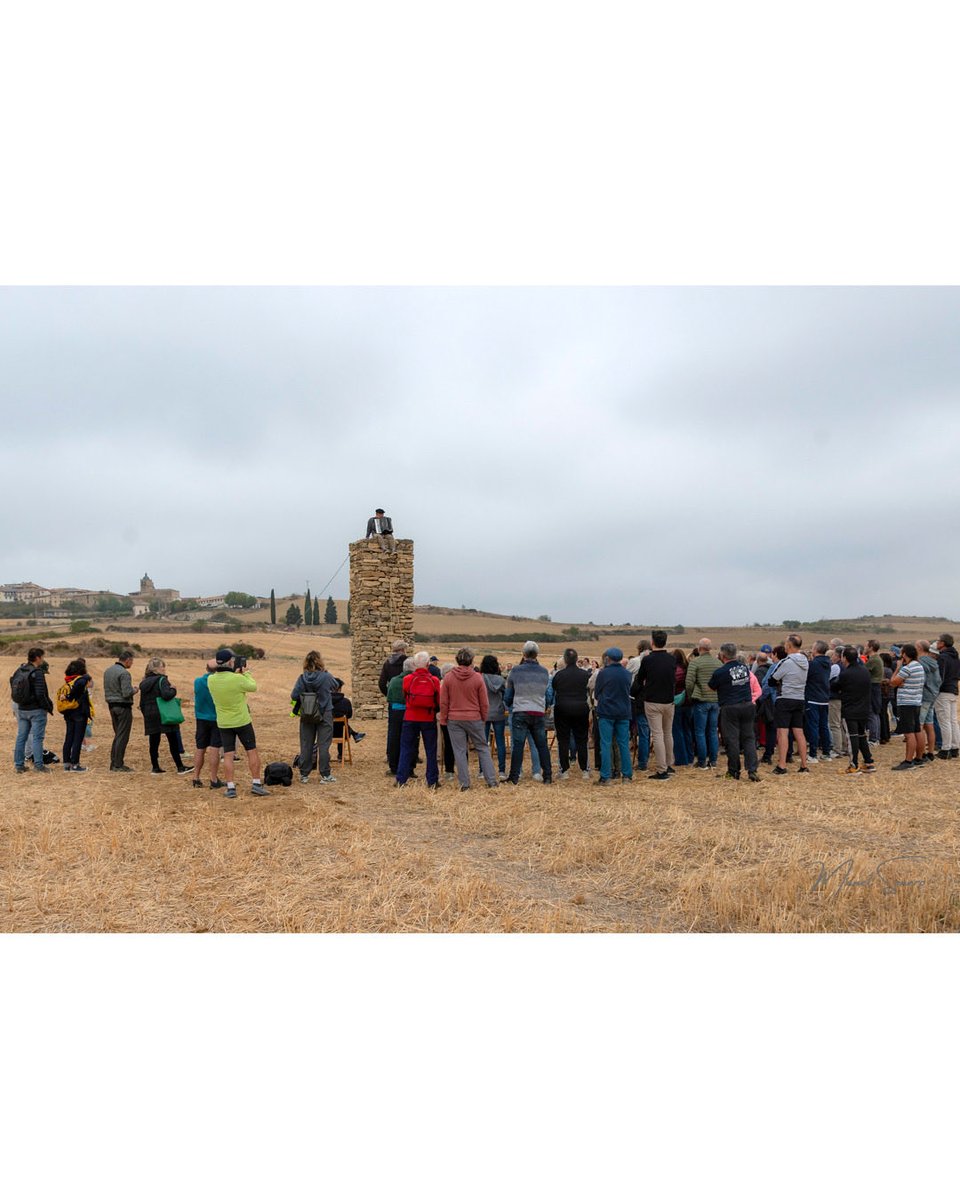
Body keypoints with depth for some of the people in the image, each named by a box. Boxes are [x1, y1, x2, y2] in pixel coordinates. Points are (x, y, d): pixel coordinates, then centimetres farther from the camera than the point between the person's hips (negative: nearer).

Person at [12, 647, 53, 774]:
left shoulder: (18, 671, 6)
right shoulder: (37, 673, -17)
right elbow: (40, 694, -21)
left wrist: (20, 703, 18)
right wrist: (48, 707, -9)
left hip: (22, 710, 7)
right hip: (36, 710, -7)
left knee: (21, 737, 12)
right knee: (37, 738, -1)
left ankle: (19, 765, 16)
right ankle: (38, 765, 1)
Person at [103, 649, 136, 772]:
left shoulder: (107, 671, 11)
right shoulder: (124, 673, -17)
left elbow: (107, 689, 16)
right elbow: (126, 693, -21)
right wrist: (134, 690, -3)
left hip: (112, 706, 9)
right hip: (123, 707, -9)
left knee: (117, 735, 16)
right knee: (122, 736, -3)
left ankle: (113, 763, 18)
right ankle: (118, 765, -1)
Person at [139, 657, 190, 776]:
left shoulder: (144, 683, 12)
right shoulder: (161, 680, -11)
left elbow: (142, 703, 15)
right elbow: (166, 695, -27)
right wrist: (173, 689, -8)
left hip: (150, 717, 7)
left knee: (153, 742, 8)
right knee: (173, 741, -1)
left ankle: (155, 767, 11)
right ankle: (180, 767, 2)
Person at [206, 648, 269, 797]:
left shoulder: (211, 680, -8)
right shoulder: (238, 679, -22)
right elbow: (253, 687, -5)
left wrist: (234, 673, 8)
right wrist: (245, 672, 6)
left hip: (223, 723, 4)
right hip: (242, 722, -4)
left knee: (228, 755, 7)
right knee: (252, 752, 9)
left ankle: (230, 788, 6)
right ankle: (256, 784, 11)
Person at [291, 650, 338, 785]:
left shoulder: (302, 678, -9)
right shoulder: (326, 676, -13)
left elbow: (293, 696, -11)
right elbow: (335, 687, 7)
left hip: (306, 717, 2)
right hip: (325, 715, -2)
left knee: (306, 745, 11)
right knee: (323, 745, 5)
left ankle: (304, 775, 17)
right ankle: (325, 775, 8)